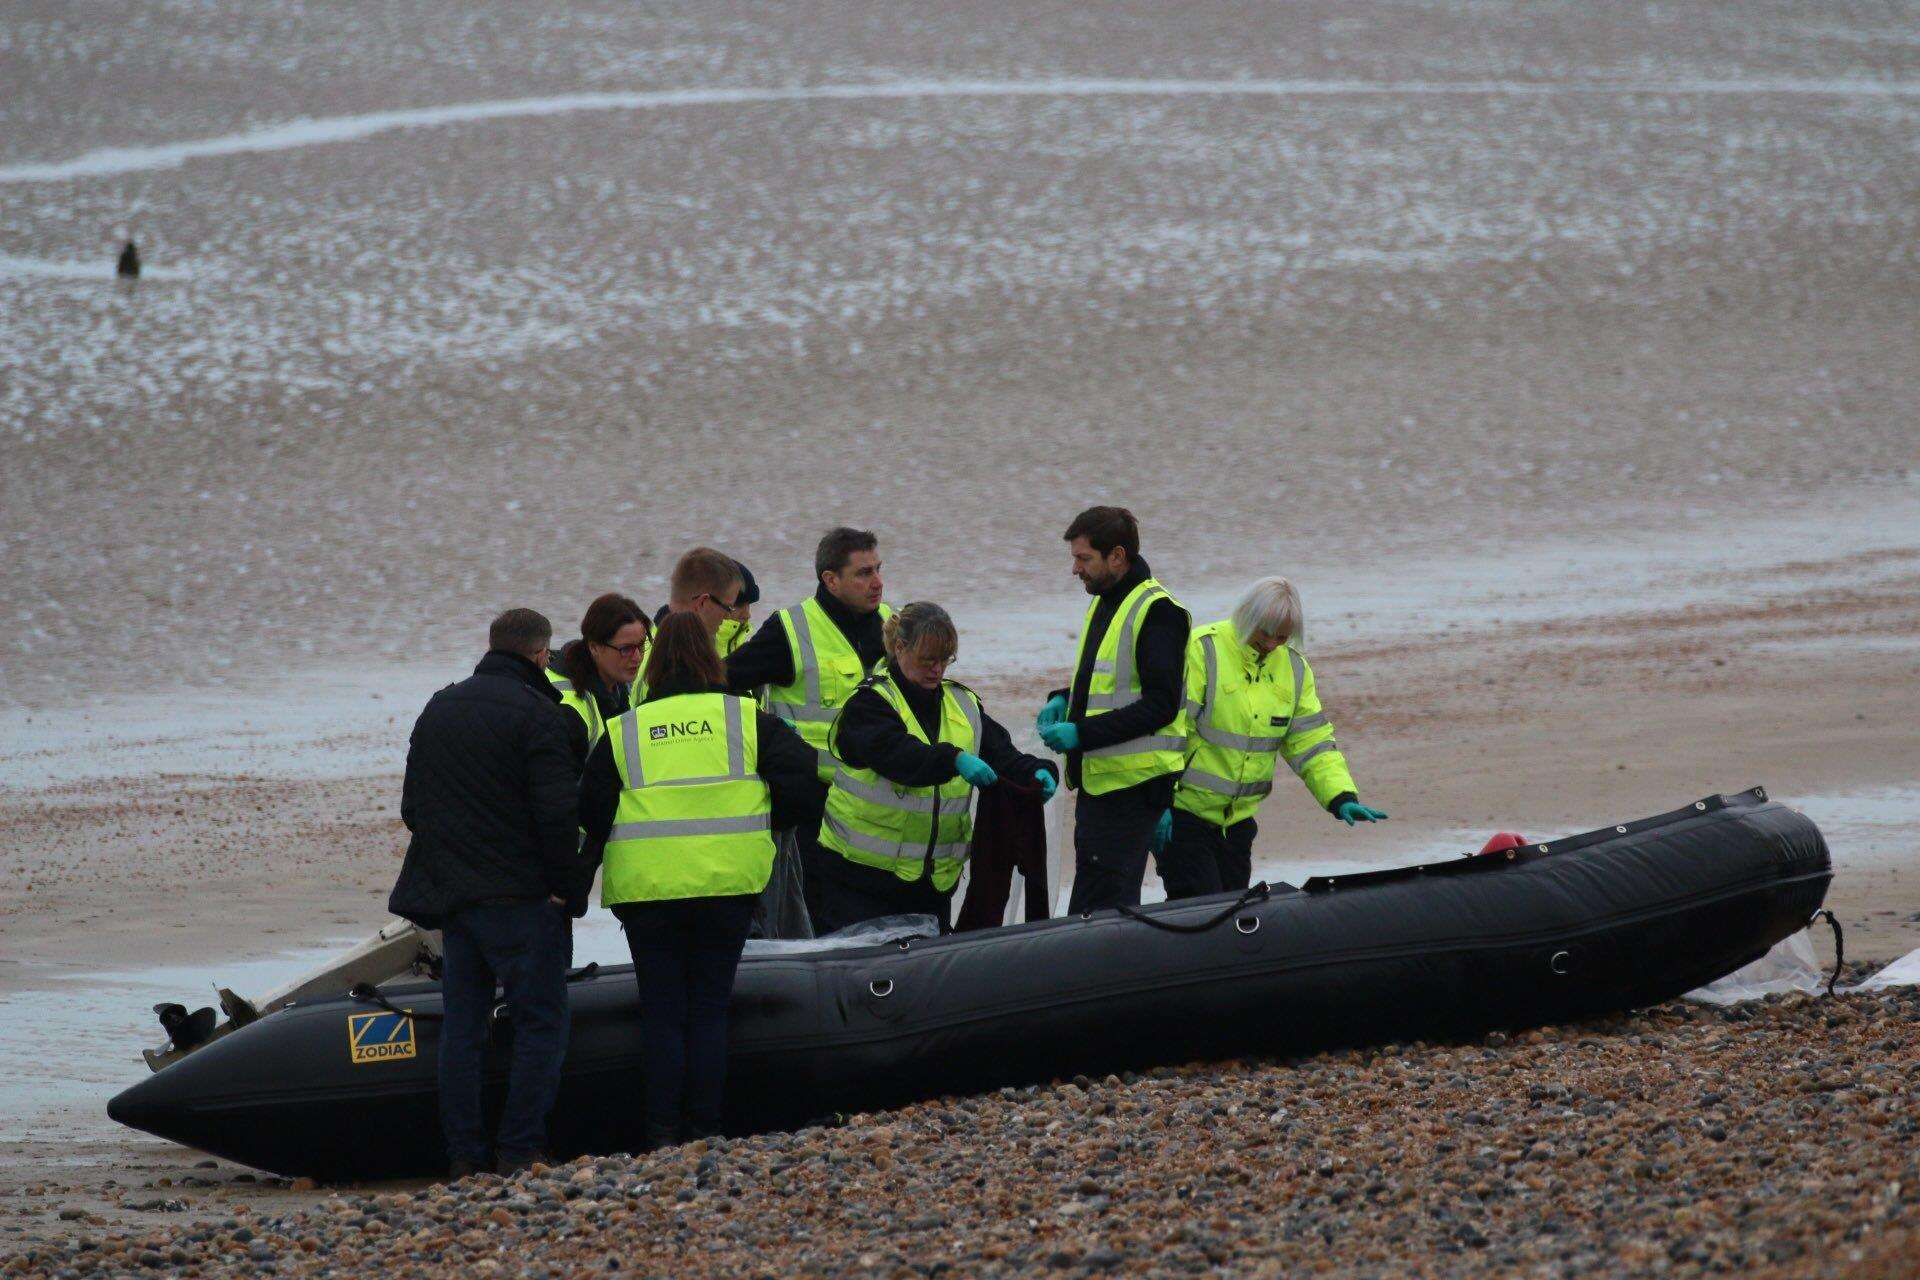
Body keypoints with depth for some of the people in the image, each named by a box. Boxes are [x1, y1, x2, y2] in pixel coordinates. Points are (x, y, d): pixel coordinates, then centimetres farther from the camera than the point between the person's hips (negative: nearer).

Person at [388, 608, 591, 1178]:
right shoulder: (536, 714, -11)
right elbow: (558, 814, -18)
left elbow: (412, 807, 18)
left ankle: (463, 1155, 11)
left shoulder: (438, 709, 13)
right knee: (540, 1024, 0)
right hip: (520, 897, -7)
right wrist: (572, 890, -9)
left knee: (461, 1027, 11)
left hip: (450, 895, 7)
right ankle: (519, 1151, -5)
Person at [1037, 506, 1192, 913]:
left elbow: (1161, 705, -19)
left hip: (1132, 784, -10)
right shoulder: (1103, 603, 17)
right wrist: (1064, 700, 9)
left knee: (1104, 908, -12)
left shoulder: (1157, 612, -14)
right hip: (1098, 780, 10)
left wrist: (1082, 734, -22)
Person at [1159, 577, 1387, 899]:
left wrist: (1341, 798, -5)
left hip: (1237, 820, 7)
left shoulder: (1293, 668, 8)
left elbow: (1312, 743, 10)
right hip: (1183, 811, -7)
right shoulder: (1201, 652, -13)